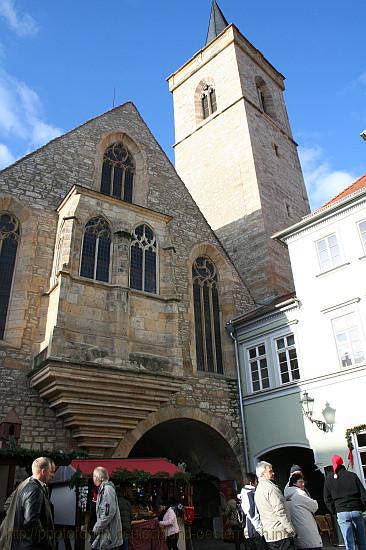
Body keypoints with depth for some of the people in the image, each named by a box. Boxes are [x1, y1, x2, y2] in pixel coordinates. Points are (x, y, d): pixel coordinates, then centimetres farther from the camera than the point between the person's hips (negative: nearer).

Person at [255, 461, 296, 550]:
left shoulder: (258, 490, 14)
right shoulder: (270, 487, -15)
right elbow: (281, 512, -19)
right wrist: (292, 531, -11)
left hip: (268, 535, 9)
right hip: (280, 534, -9)